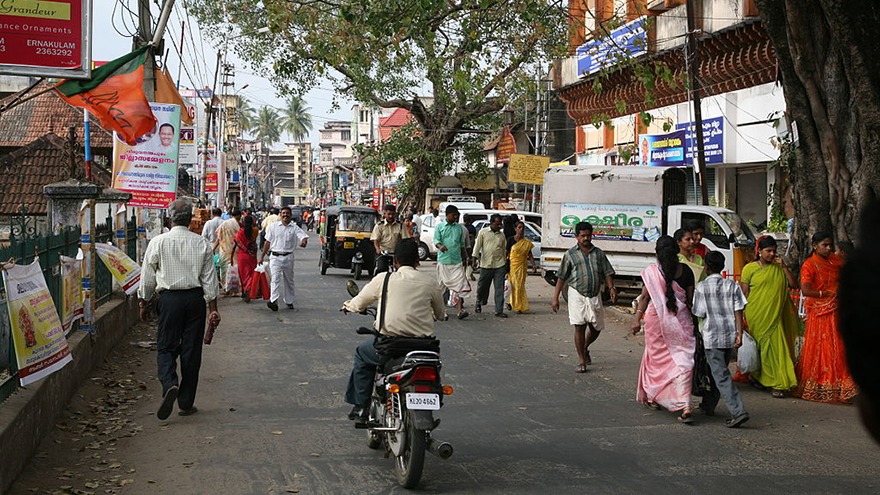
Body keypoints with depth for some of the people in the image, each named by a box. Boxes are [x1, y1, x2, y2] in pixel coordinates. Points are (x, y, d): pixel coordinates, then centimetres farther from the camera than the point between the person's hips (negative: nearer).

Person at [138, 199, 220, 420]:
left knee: (165, 347, 8)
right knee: (191, 350, 7)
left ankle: (170, 384, -20)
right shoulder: (202, 243, 0)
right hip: (195, 298, 1)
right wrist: (213, 308, 6)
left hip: (169, 299, -1)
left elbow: (147, 277, 3)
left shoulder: (158, 242, -3)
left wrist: (143, 303, 15)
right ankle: (186, 403, 12)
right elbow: (209, 278, 2)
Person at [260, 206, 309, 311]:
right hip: (275, 257, -1)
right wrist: (262, 256, 11)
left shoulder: (294, 228, 5)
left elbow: (304, 236, -10)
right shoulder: (273, 226, 7)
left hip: (288, 257, 1)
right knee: (275, 279, -14)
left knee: (289, 280, 10)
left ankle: (289, 301, 22)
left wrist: (304, 241, -35)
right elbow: (268, 242, 11)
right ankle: (274, 301, -26)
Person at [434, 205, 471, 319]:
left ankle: (460, 310, -15)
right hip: (443, 260, -2)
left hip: (457, 261, 2)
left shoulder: (460, 228, 14)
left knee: (459, 285, -8)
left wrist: (464, 259, 20)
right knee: (443, 284, 6)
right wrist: (440, 246, -31)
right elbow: (436, 240, -8)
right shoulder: (439, 227, 5)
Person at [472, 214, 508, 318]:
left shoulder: (502, 235, 14)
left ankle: (499, 311, -1)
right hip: (486, 265, -2)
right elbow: (477, 245, 1)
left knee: (499, 289, -3)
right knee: (482, 286, 6)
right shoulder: (483, 232, 5)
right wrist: (475, 257, -11)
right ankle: (479, 303, 34)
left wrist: (505, 264, 19)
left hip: (500, 265, 2)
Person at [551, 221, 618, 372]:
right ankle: (582, 361, 4)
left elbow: (607, 273, 11)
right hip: (577, 295, -3)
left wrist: (612, 288, -7)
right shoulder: (570, 254, 3)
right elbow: (561, 277, 3)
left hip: (595, 296, 3)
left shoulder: (598, 253, 11)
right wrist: (555, 298, -1)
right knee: (579, 327, -6)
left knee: (597, 328, 9)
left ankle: (585, 348, 38)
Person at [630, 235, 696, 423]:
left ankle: (652, 398, 31)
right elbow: (690, 299, 4)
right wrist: (692, 320, 14)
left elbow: (645, 297, -5)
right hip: (680, 320, 1)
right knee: (682, 360, -1)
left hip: (656, 318, -1)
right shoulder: (686, 271, 1)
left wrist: (637, 318, 0)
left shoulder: (651, 271, -5)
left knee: (655, 356, 17)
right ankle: (685, 406, -13)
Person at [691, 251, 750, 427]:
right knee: (718, 371, 20)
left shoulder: (701, 287, -5)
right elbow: (738, 311, -2)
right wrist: (739, 334, -3)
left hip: (712, 336, -5)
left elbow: (699, 314, -2)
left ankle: (738, 412, -18)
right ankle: (708, 405, 31)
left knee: (721, 376, -6)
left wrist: (699, 332, 16)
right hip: (730, 334, 5)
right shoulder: (732, 285, 4)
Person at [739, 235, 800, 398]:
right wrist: (747, 316, -5)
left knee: (776, 346, -2)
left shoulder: (778, 268, 12)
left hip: (775, 316, 3)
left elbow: (794, 285, 6)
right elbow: (744, 293, 0)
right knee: (759, 346, 1)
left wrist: (783, 266, -3)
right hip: (757, 316, -3)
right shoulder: (750, 268, 1)